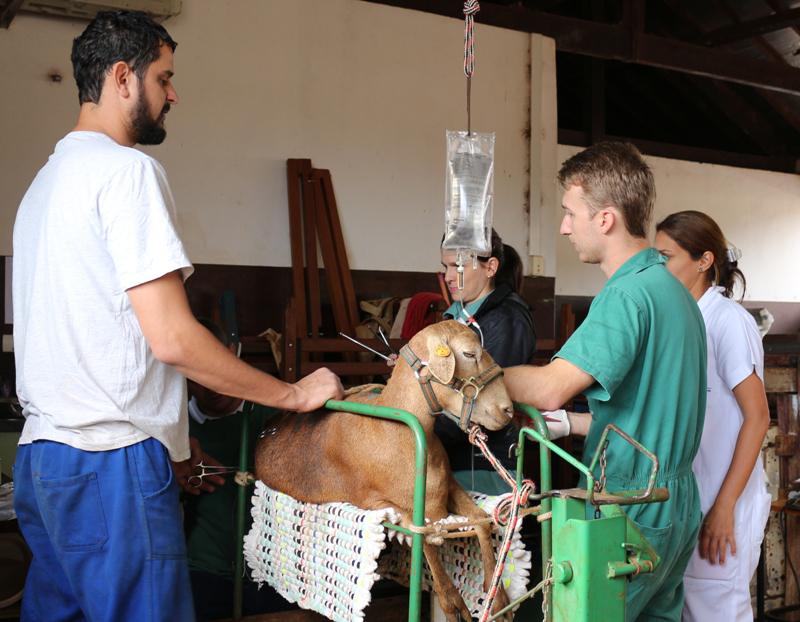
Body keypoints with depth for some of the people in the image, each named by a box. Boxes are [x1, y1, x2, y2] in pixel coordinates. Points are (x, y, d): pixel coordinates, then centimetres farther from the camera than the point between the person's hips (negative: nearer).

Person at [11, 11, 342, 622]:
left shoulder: (48, 177, 18)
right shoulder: (127, 169, -11)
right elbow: (172, 338, -18)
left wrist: (170, 439, 22)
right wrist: (295, 395, -8)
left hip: (42, 454, 10)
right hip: (111, 460, -9)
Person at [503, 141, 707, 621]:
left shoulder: (627, 294, -19)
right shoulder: (672, 288, 12)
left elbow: (549, 388, -27)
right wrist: (569, 424, 14)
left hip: (630, 515, -10)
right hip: (676, 505, 10)